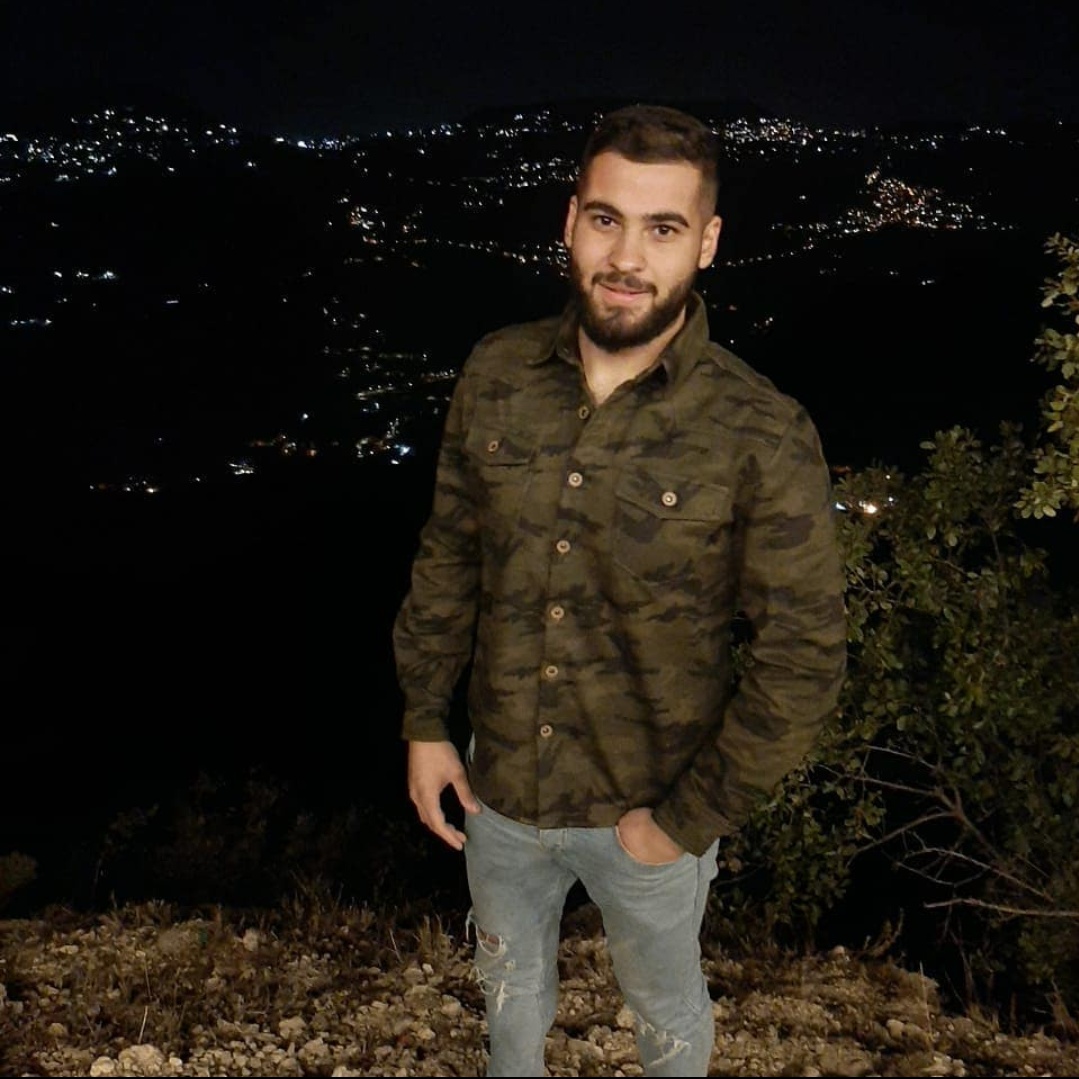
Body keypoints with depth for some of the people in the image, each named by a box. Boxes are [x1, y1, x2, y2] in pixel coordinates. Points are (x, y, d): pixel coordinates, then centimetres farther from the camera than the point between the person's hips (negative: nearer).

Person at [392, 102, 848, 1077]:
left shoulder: (763, 438, -24)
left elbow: (803, 661, -18)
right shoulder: (496, 377, -11)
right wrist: (425, 722, 2)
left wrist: (688, 820, -15)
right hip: (497, 788, 4)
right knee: (511, 978, 31)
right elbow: (448, 557, 1)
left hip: (647, 812, -3)